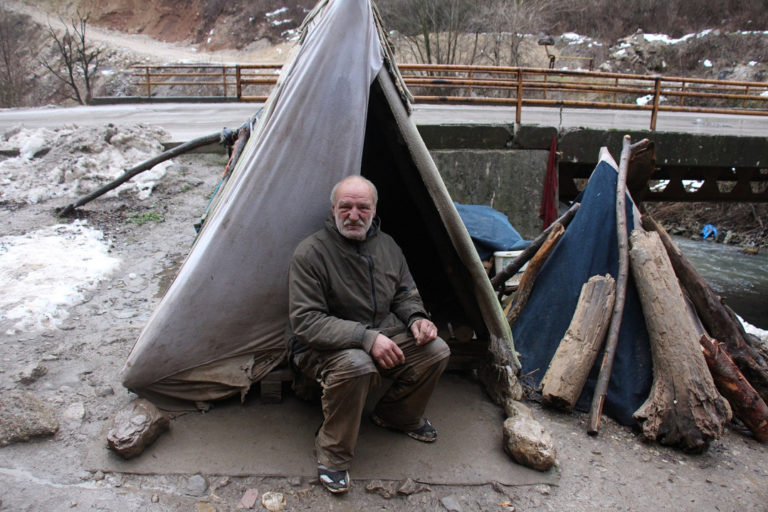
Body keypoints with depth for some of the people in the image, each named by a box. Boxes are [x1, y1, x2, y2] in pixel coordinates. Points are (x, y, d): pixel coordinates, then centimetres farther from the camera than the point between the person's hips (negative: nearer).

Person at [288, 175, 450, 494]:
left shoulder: (387, 246, 2)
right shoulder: (310, 252, -19)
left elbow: (405, 294, 15)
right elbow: (305, 321, -24)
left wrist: (416, 317, -10)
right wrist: (365, 338, -32)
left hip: (385, 336, 7)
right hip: (325, 348, -6)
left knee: (435, 350, -12)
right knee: (355, 365, -38)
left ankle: (398, 416, 17)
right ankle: (332, 454, -12)